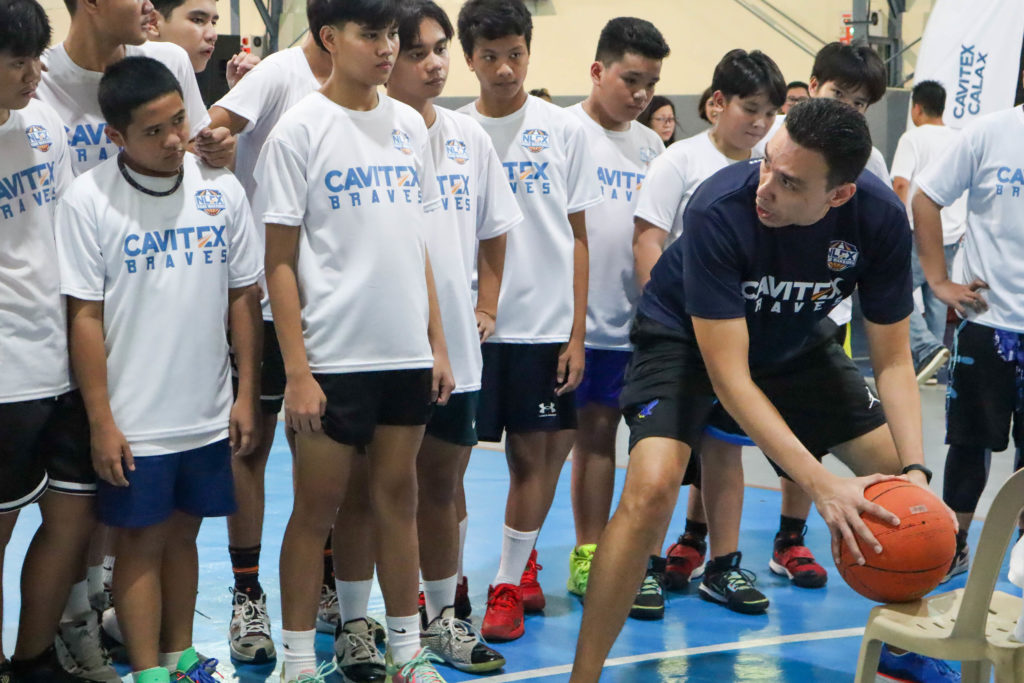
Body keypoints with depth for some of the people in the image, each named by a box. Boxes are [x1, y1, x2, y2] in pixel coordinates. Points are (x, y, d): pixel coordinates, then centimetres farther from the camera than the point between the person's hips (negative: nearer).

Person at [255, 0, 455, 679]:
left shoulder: (410, 125, 9)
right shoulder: (300, 130, -6)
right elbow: (280, 261, -7)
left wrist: (437, 344, 9)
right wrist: (297, 370, -12)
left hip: (407, 354, 5)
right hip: (333, 359, -4)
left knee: (398, 499, 12)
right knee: (318, 509, 3)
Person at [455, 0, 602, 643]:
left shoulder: (564, 129, 2)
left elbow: (578, 237, 4)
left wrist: (576, 334, -1)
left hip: (544, 323, 0)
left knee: (534, 454, 5)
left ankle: (510, 583, 18)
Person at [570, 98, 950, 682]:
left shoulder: (881, 219, -25)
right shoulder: (720, 210, -37)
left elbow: (893, 360, -14)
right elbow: (729, 376, -35)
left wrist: (915, 471, -28)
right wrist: (822, 484, -41)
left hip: (794, 343, 5)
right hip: (685, 336, -4)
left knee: (897, 477, 0)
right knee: (652, 487, -27)